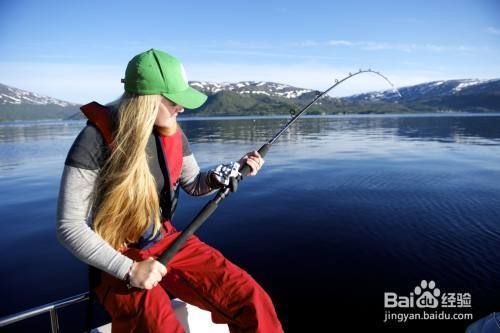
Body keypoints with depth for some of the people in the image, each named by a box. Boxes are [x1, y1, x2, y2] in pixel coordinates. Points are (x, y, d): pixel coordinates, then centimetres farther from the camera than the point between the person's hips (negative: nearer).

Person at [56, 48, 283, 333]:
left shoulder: (172, 134, 0)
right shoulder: (97, 140, -17)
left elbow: (194, 184, 14)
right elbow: (69, 226, -16)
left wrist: (232, 172, -3)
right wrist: (129, 270, -23)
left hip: (167, 242, 4)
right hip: (117, 261, -4)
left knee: (254, 302, -12)